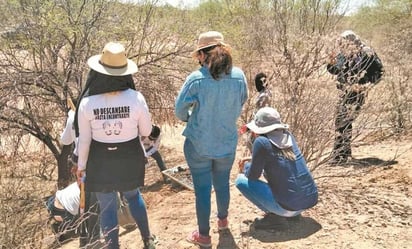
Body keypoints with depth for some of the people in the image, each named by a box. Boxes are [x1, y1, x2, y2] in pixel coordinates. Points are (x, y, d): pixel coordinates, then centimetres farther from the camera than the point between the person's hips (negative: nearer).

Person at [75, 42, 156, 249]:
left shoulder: (87, 103, -19)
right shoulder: (136, 98, -20)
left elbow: (84, 140, -8)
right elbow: (146, 131, -7)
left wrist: (81, 165, 7)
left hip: (100, 160, -1)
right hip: (130, 157, 2)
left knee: (107, 207, 15)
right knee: (133, 195, 29)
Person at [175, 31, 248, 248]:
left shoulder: (196, 79, -20)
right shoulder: (239, 76, -10)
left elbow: (180, 110, -10)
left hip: (199, 144, -4)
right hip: (227, 143, 4)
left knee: (202, 189, 10)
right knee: (222, 183, 24)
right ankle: (223, 220, 48)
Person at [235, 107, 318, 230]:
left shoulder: (262, 142, -12)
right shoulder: (288, 135, 7)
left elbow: (253, 175, -4)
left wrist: (246, 166, 17)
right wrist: (253, 159, 22)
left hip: (290, 206, -7)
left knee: (241, 180, 2)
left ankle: (275, 216, -2)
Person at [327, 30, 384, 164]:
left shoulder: (366, 53, -11)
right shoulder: (342, 54, 6)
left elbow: (379, 70, -5)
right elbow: (335, 70, 18)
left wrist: (367, 84, -13)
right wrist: (331, 63, -3)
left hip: (357, 93, -7)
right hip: (344, 93, 7)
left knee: (344, 123, -13)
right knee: (340, 122, 11)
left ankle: (339, 155, -9)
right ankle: (346, 152, 26)